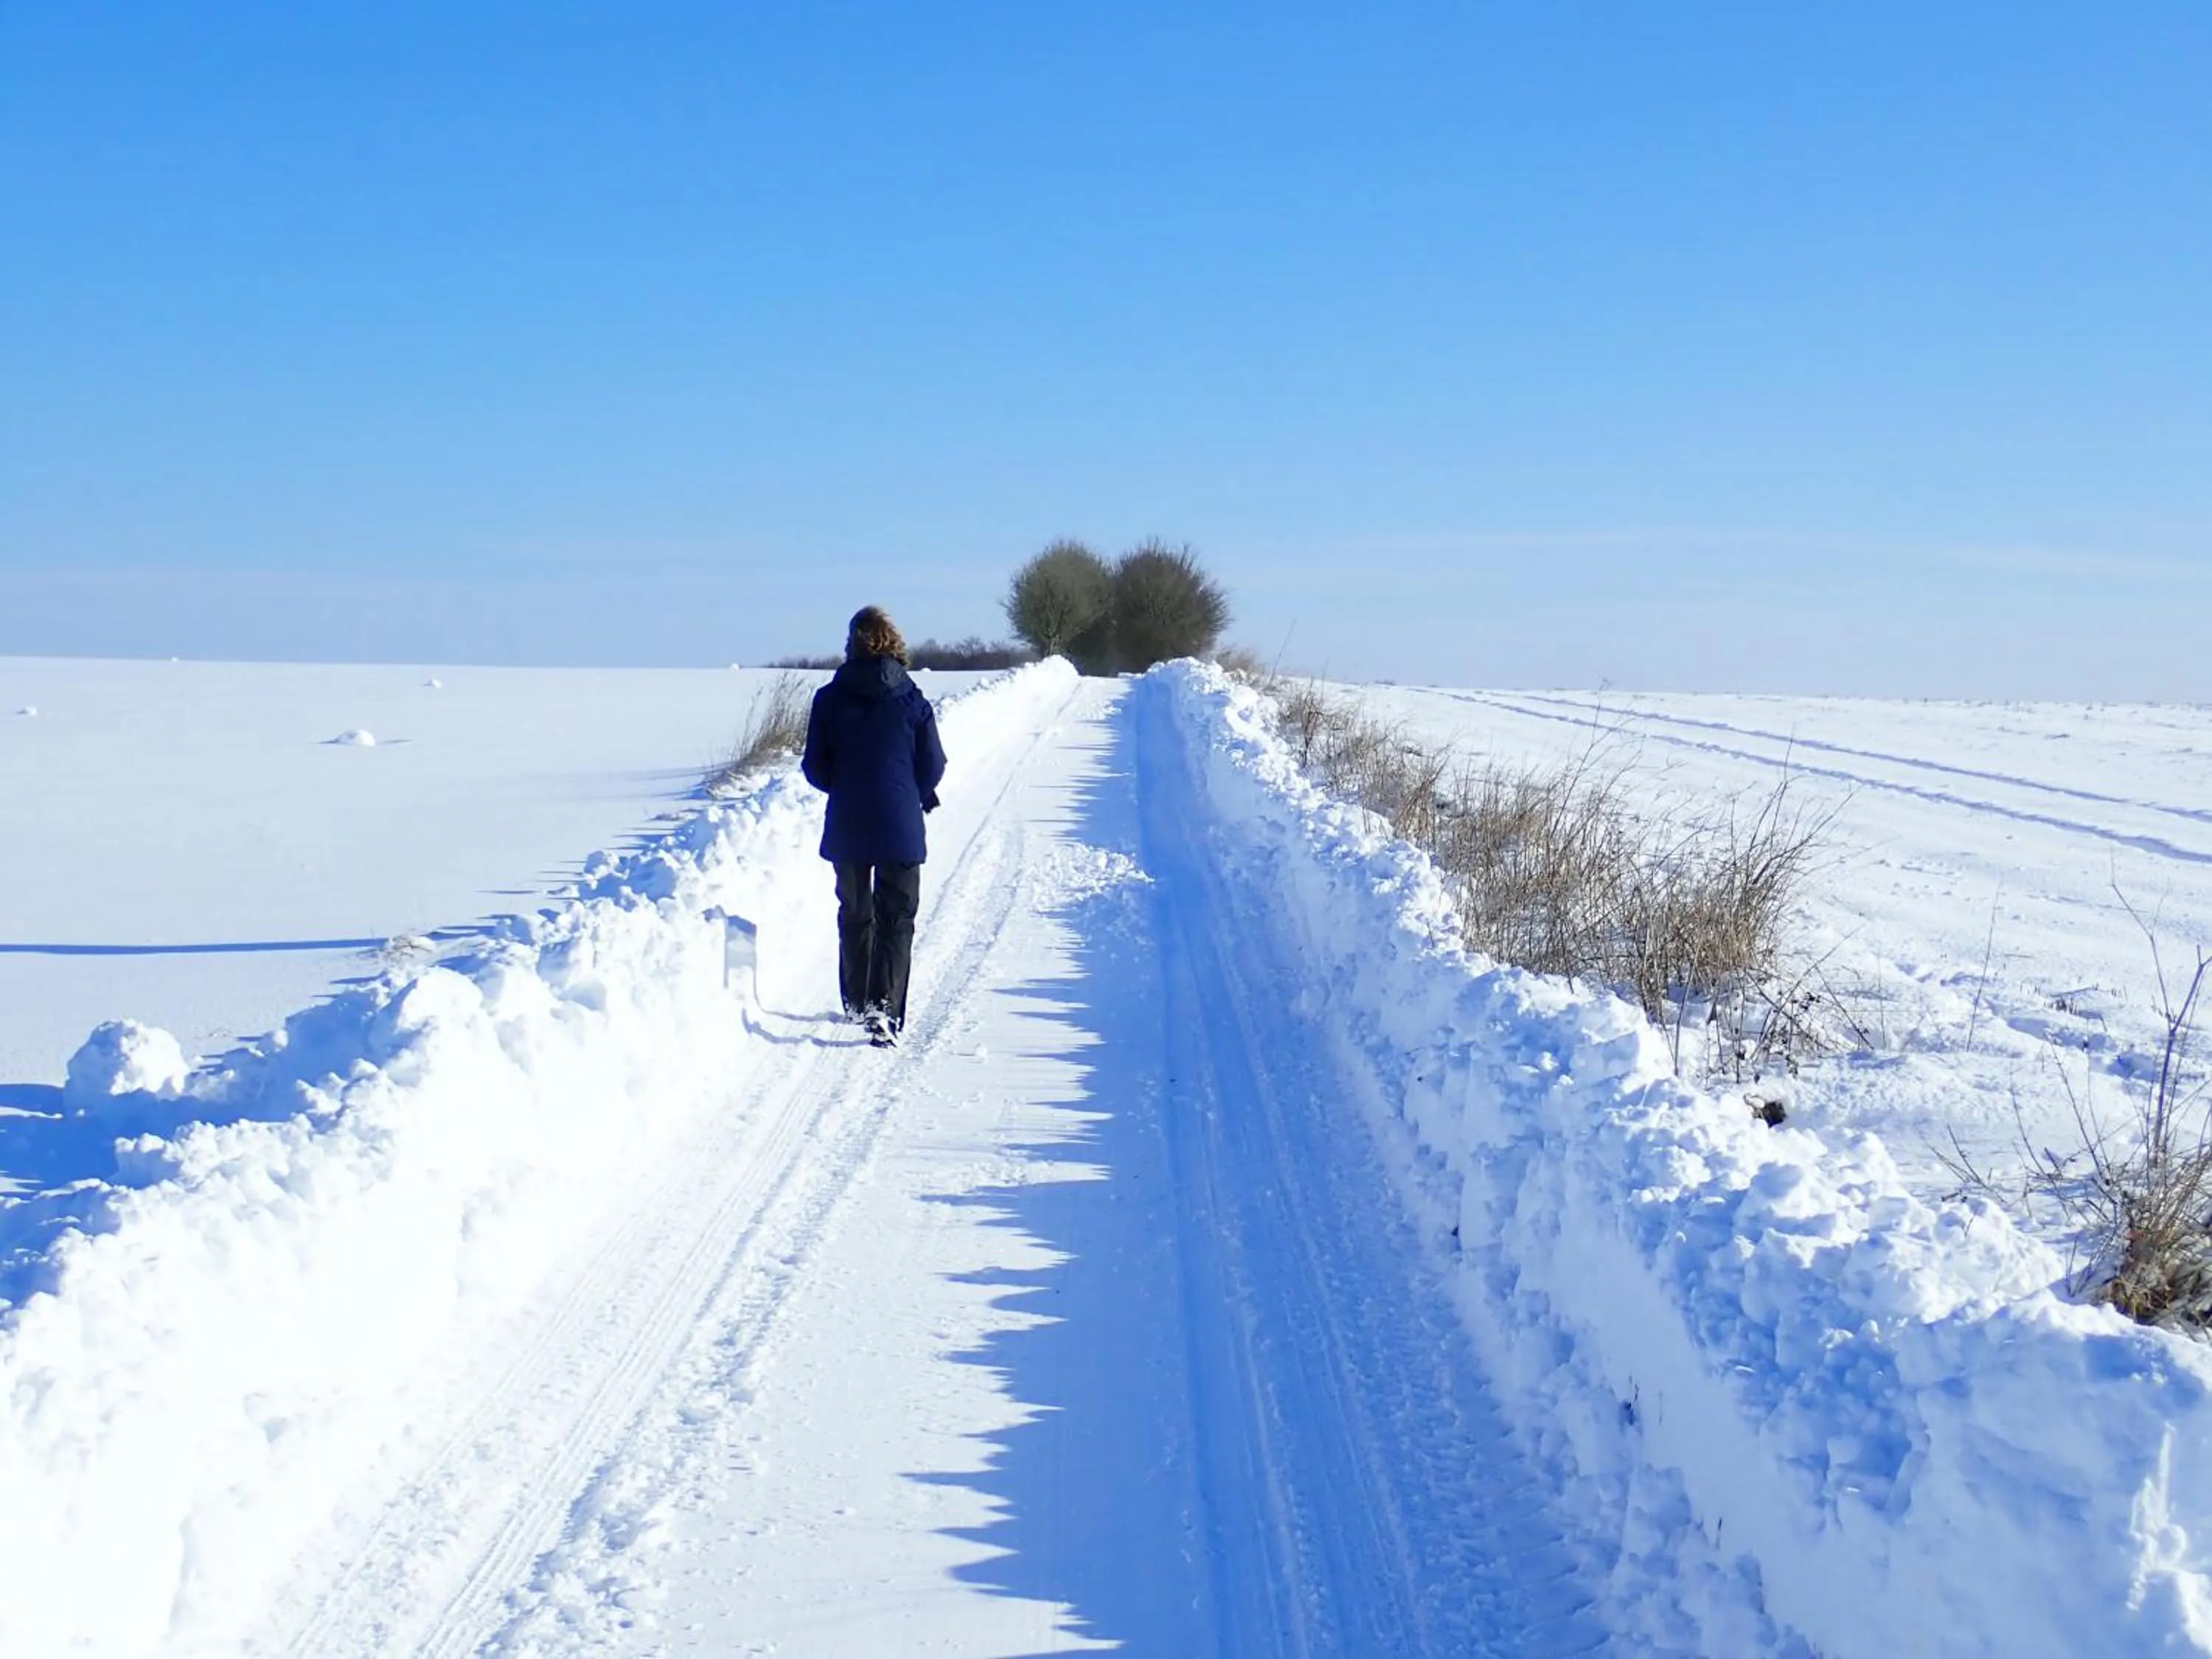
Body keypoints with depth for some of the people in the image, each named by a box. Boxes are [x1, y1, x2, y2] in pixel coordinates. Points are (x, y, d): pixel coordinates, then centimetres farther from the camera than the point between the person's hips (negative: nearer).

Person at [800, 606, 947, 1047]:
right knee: (896, 919, 3)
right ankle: (885, 1008, -13)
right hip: (900, 828, -2)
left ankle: (857, 1003, 30)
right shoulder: (912, 701, -5)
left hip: (846, 828, 2)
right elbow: (933, 768, -1)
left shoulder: (829, 699, -2)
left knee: (854, 915, 19)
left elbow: (815, 770, 1)